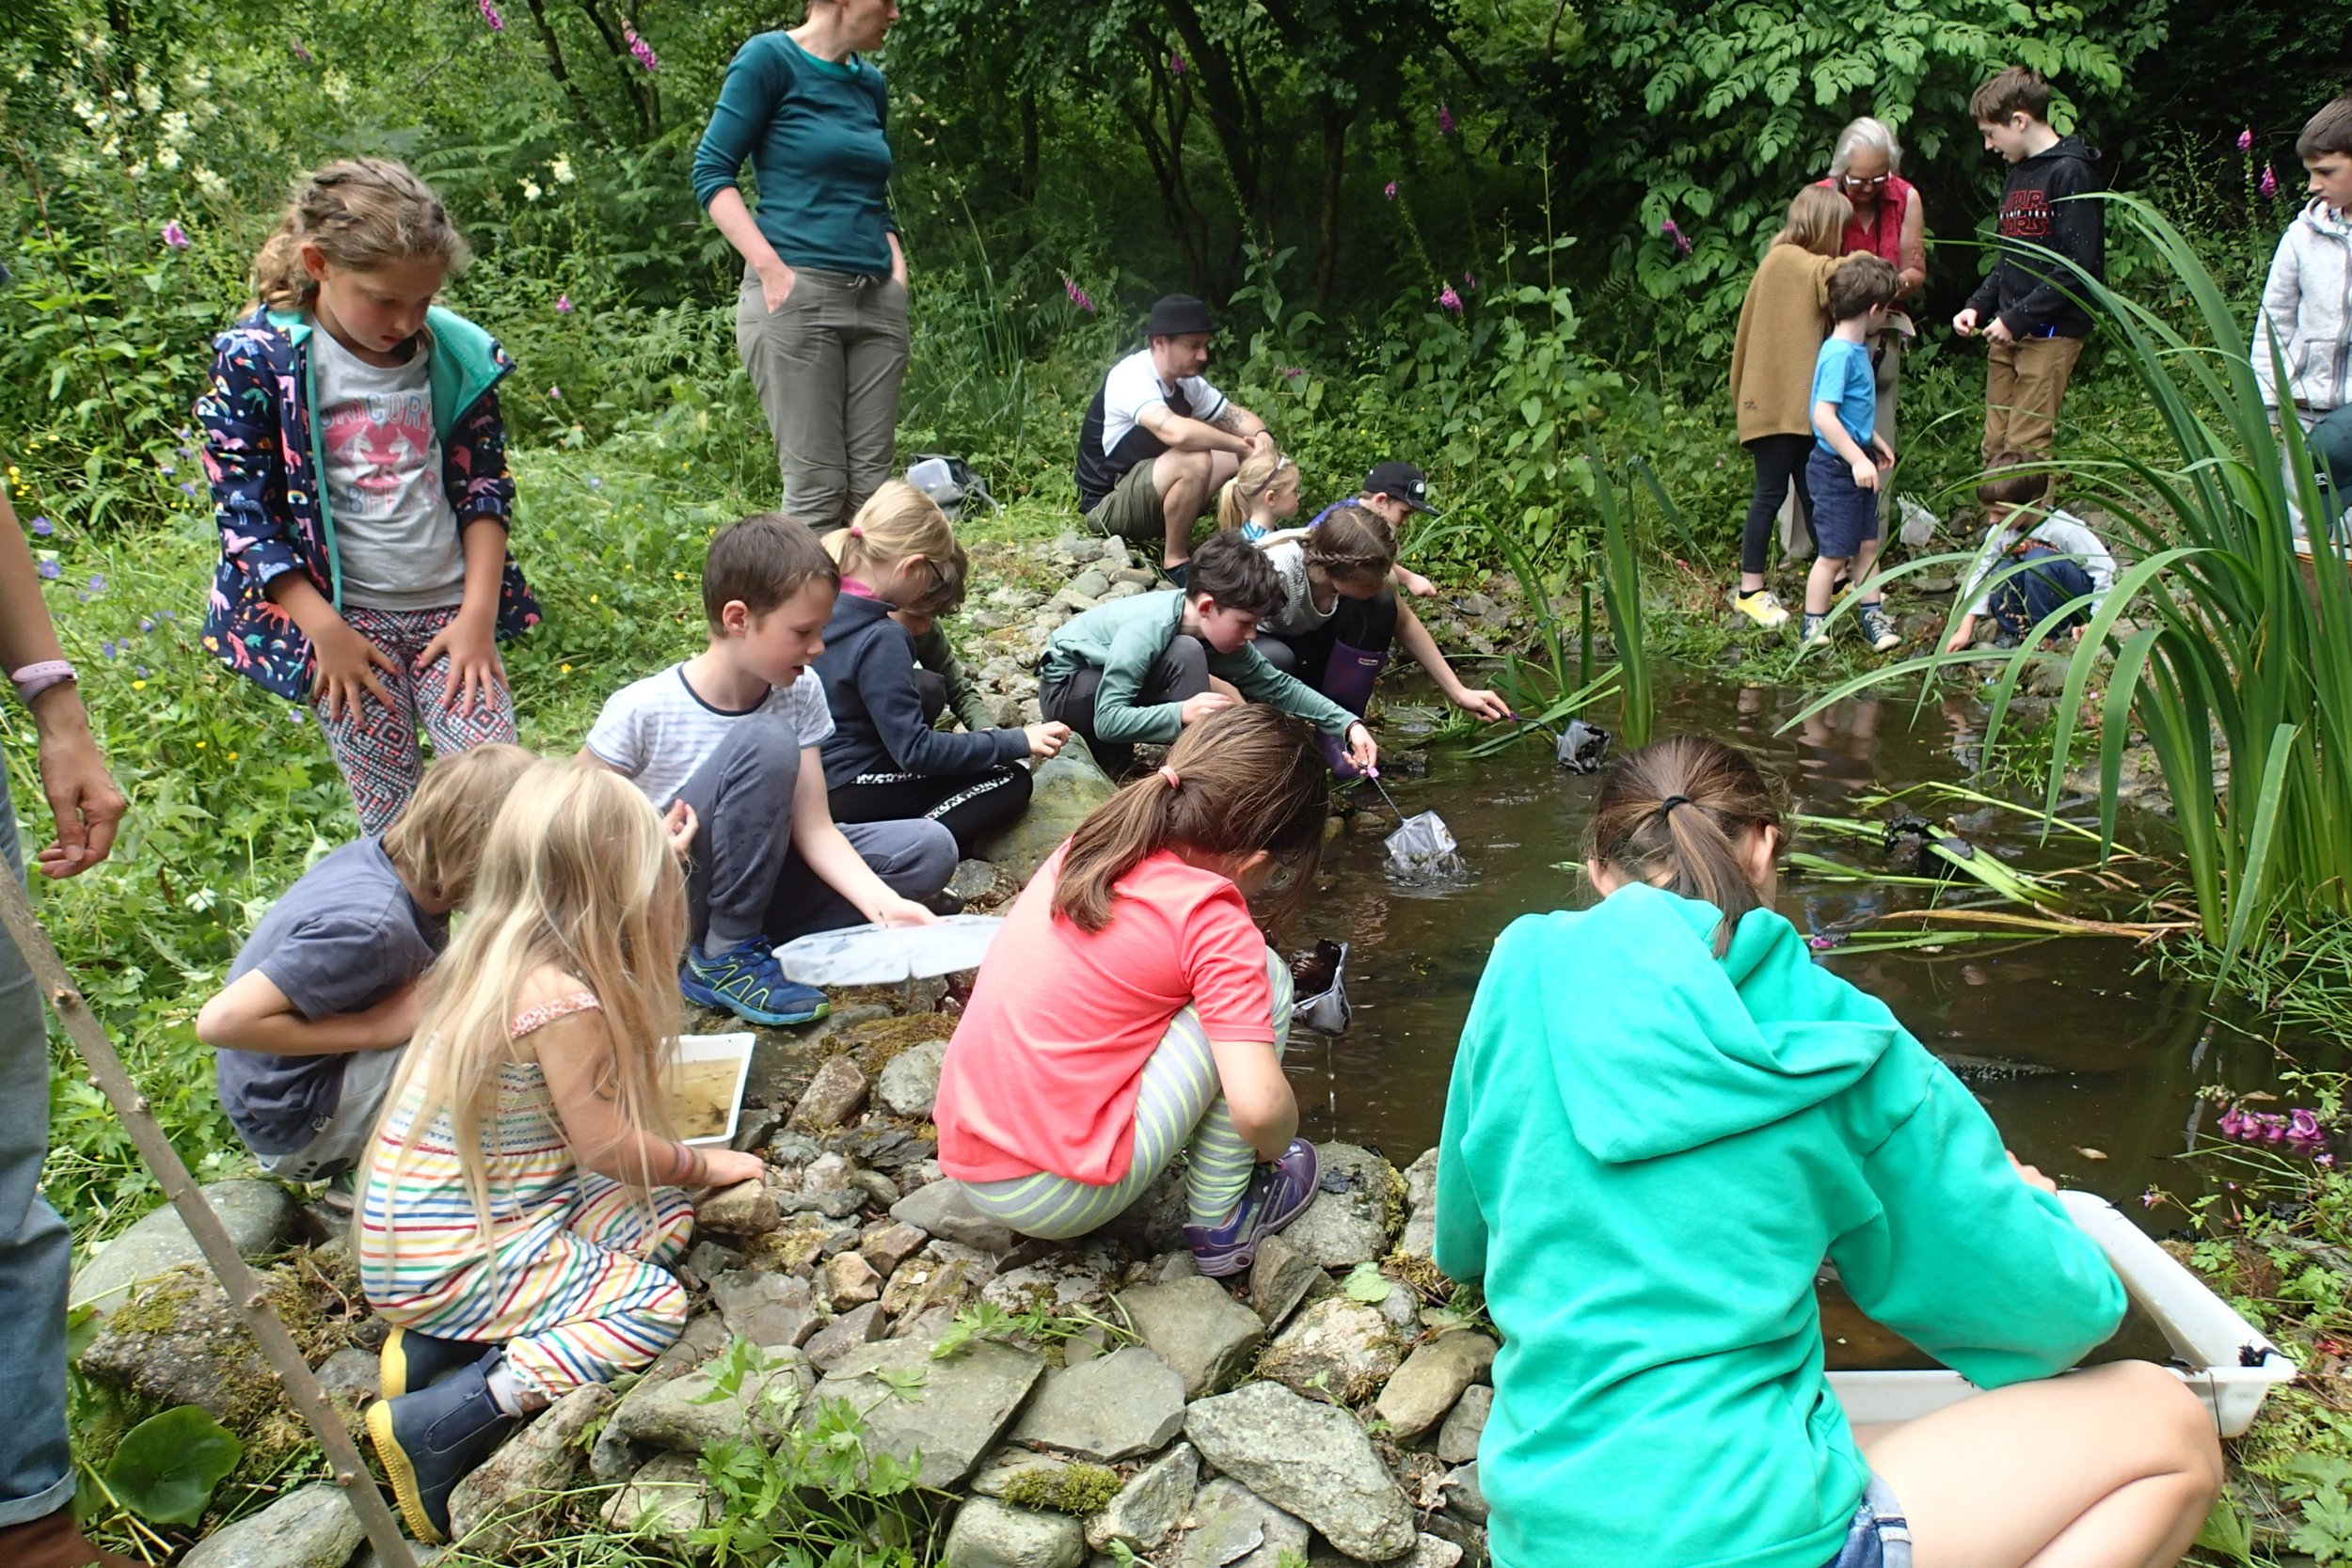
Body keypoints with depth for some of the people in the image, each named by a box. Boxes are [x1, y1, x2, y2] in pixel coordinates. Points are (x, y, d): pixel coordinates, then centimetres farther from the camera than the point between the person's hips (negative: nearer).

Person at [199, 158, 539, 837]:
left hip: (450, 607, 3)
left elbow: (484, 486, 6)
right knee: (393, 819, -3)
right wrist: (326, 631, -12)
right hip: (344, 614, -2)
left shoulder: (454, 351, 0)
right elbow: (245, 515, -8)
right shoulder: (257, 359, -8)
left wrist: (478, 612, -3)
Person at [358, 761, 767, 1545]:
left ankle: (443, 1342, 7)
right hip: (455, 1259, -9)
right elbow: (606, 1145, -16)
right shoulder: (560, 1001, -26)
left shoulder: (503, 955, 0)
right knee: (653, 1307, -12)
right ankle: (434, 1422, -13)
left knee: (666, 1218, 12)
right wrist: (704, 1166, 0)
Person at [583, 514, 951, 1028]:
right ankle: (724, 957, -16)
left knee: (929, 849, -10)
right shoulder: (644, 711, -21)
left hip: (754, 878, 5)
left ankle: (754, 936, -11)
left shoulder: (799, 692, -8)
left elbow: (814, 829, -10)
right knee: (765, 742, -30)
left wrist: (884, 904, -25)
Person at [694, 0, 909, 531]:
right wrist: (773, 270, -14)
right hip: (796, 296, -6)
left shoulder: (870, 83, 18)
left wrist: (898, 277, 10)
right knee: (816, 486, -9)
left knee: (872, 485, 2)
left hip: (877, 303, 6)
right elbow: (711, 171, -4)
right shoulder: (770, 59, 0)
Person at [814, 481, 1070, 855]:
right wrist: (1017, 743, -21)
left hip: (811, 774, 8)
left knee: (930, 686, 30)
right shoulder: (880, 640, -27)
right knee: (1010, 781, -2)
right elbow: (915, 749, -25)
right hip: (847, 791, -8)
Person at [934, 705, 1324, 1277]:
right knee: (1265, 976, -1)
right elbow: (1257, 1105, -22)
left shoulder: (1088, 847, 6)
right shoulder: (1213, 921, -14)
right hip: (1058, 1196, -8)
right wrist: (1277, 1147, 1)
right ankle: (1221, 1220, 8)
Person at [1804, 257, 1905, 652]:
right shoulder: (1839, 354, -21)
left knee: (1867, 544, 14)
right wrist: (1858, 460, -29)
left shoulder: (1858, 349, 9)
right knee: (1835, 553, -1)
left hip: (1856, 463, 9)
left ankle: (1871, 615, 23)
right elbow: (1823, 416, -27)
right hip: (1835, 468, -9)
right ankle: (1813, 629, 10)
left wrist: (1875, 443, 29)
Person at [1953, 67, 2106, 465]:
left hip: (2049, 334, -8)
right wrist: (1978, 306, 9)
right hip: (2008, 335, 8)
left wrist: (2017, 318, -16)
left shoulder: (2070, 173, -10)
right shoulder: (2019, 173, 18)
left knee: (2026, 446, -10)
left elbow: (2079, 267, -16)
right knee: (1996, 444, 8)